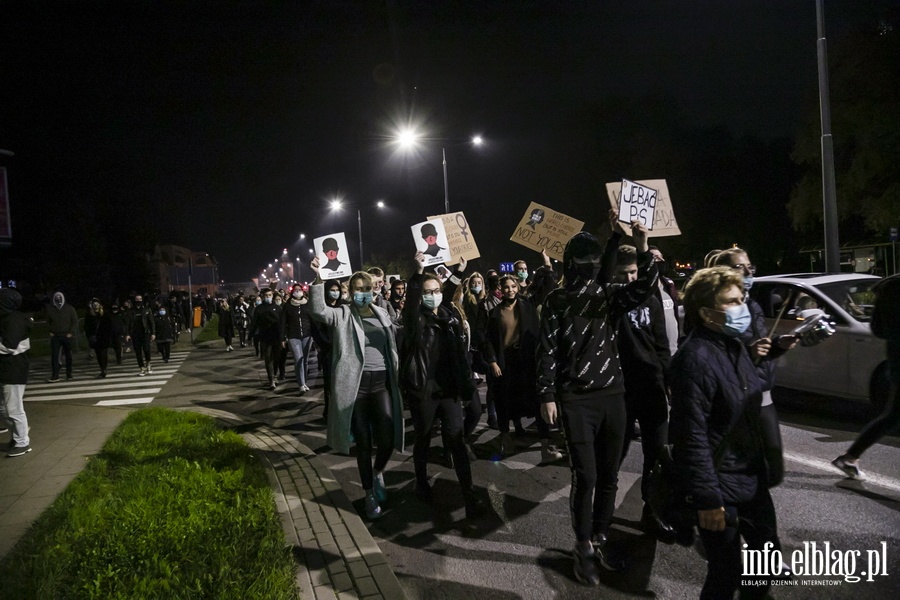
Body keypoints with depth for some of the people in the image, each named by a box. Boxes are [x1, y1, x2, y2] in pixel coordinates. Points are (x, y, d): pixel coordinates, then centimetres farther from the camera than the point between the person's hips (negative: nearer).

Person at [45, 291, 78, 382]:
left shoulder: (70, 308, 0)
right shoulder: (50, 309, 6)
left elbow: (75, 321, -1)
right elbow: (48, 322, 17)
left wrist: (71, 333, -10)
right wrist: (50, 332, 4)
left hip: (67, 336, -1)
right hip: (55, 336, 1)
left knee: (68, 355, 8)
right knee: (54, 356, -8)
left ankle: (69, 374, 19)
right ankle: (55, 375, -8)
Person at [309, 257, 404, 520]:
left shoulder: (382, 314, 11)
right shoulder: (343, 314, -1)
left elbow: (392, 347, 16)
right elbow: (318, 311, -20)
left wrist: (397, 374, 9)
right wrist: (318, 279, -29)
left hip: (381, 382, 3)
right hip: (355, 384, -2)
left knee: (387, 438, -5)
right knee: (363, 442, 6)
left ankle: (378, 472, 28)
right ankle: (369, 494, 24)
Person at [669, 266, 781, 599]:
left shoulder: (735, 346, 6)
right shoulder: (695, 358, -23)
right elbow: (692, 436, -24)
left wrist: (761, 469, 19)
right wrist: (708, 499, -22)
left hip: (752, 478, 9)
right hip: (721, 487, -9)